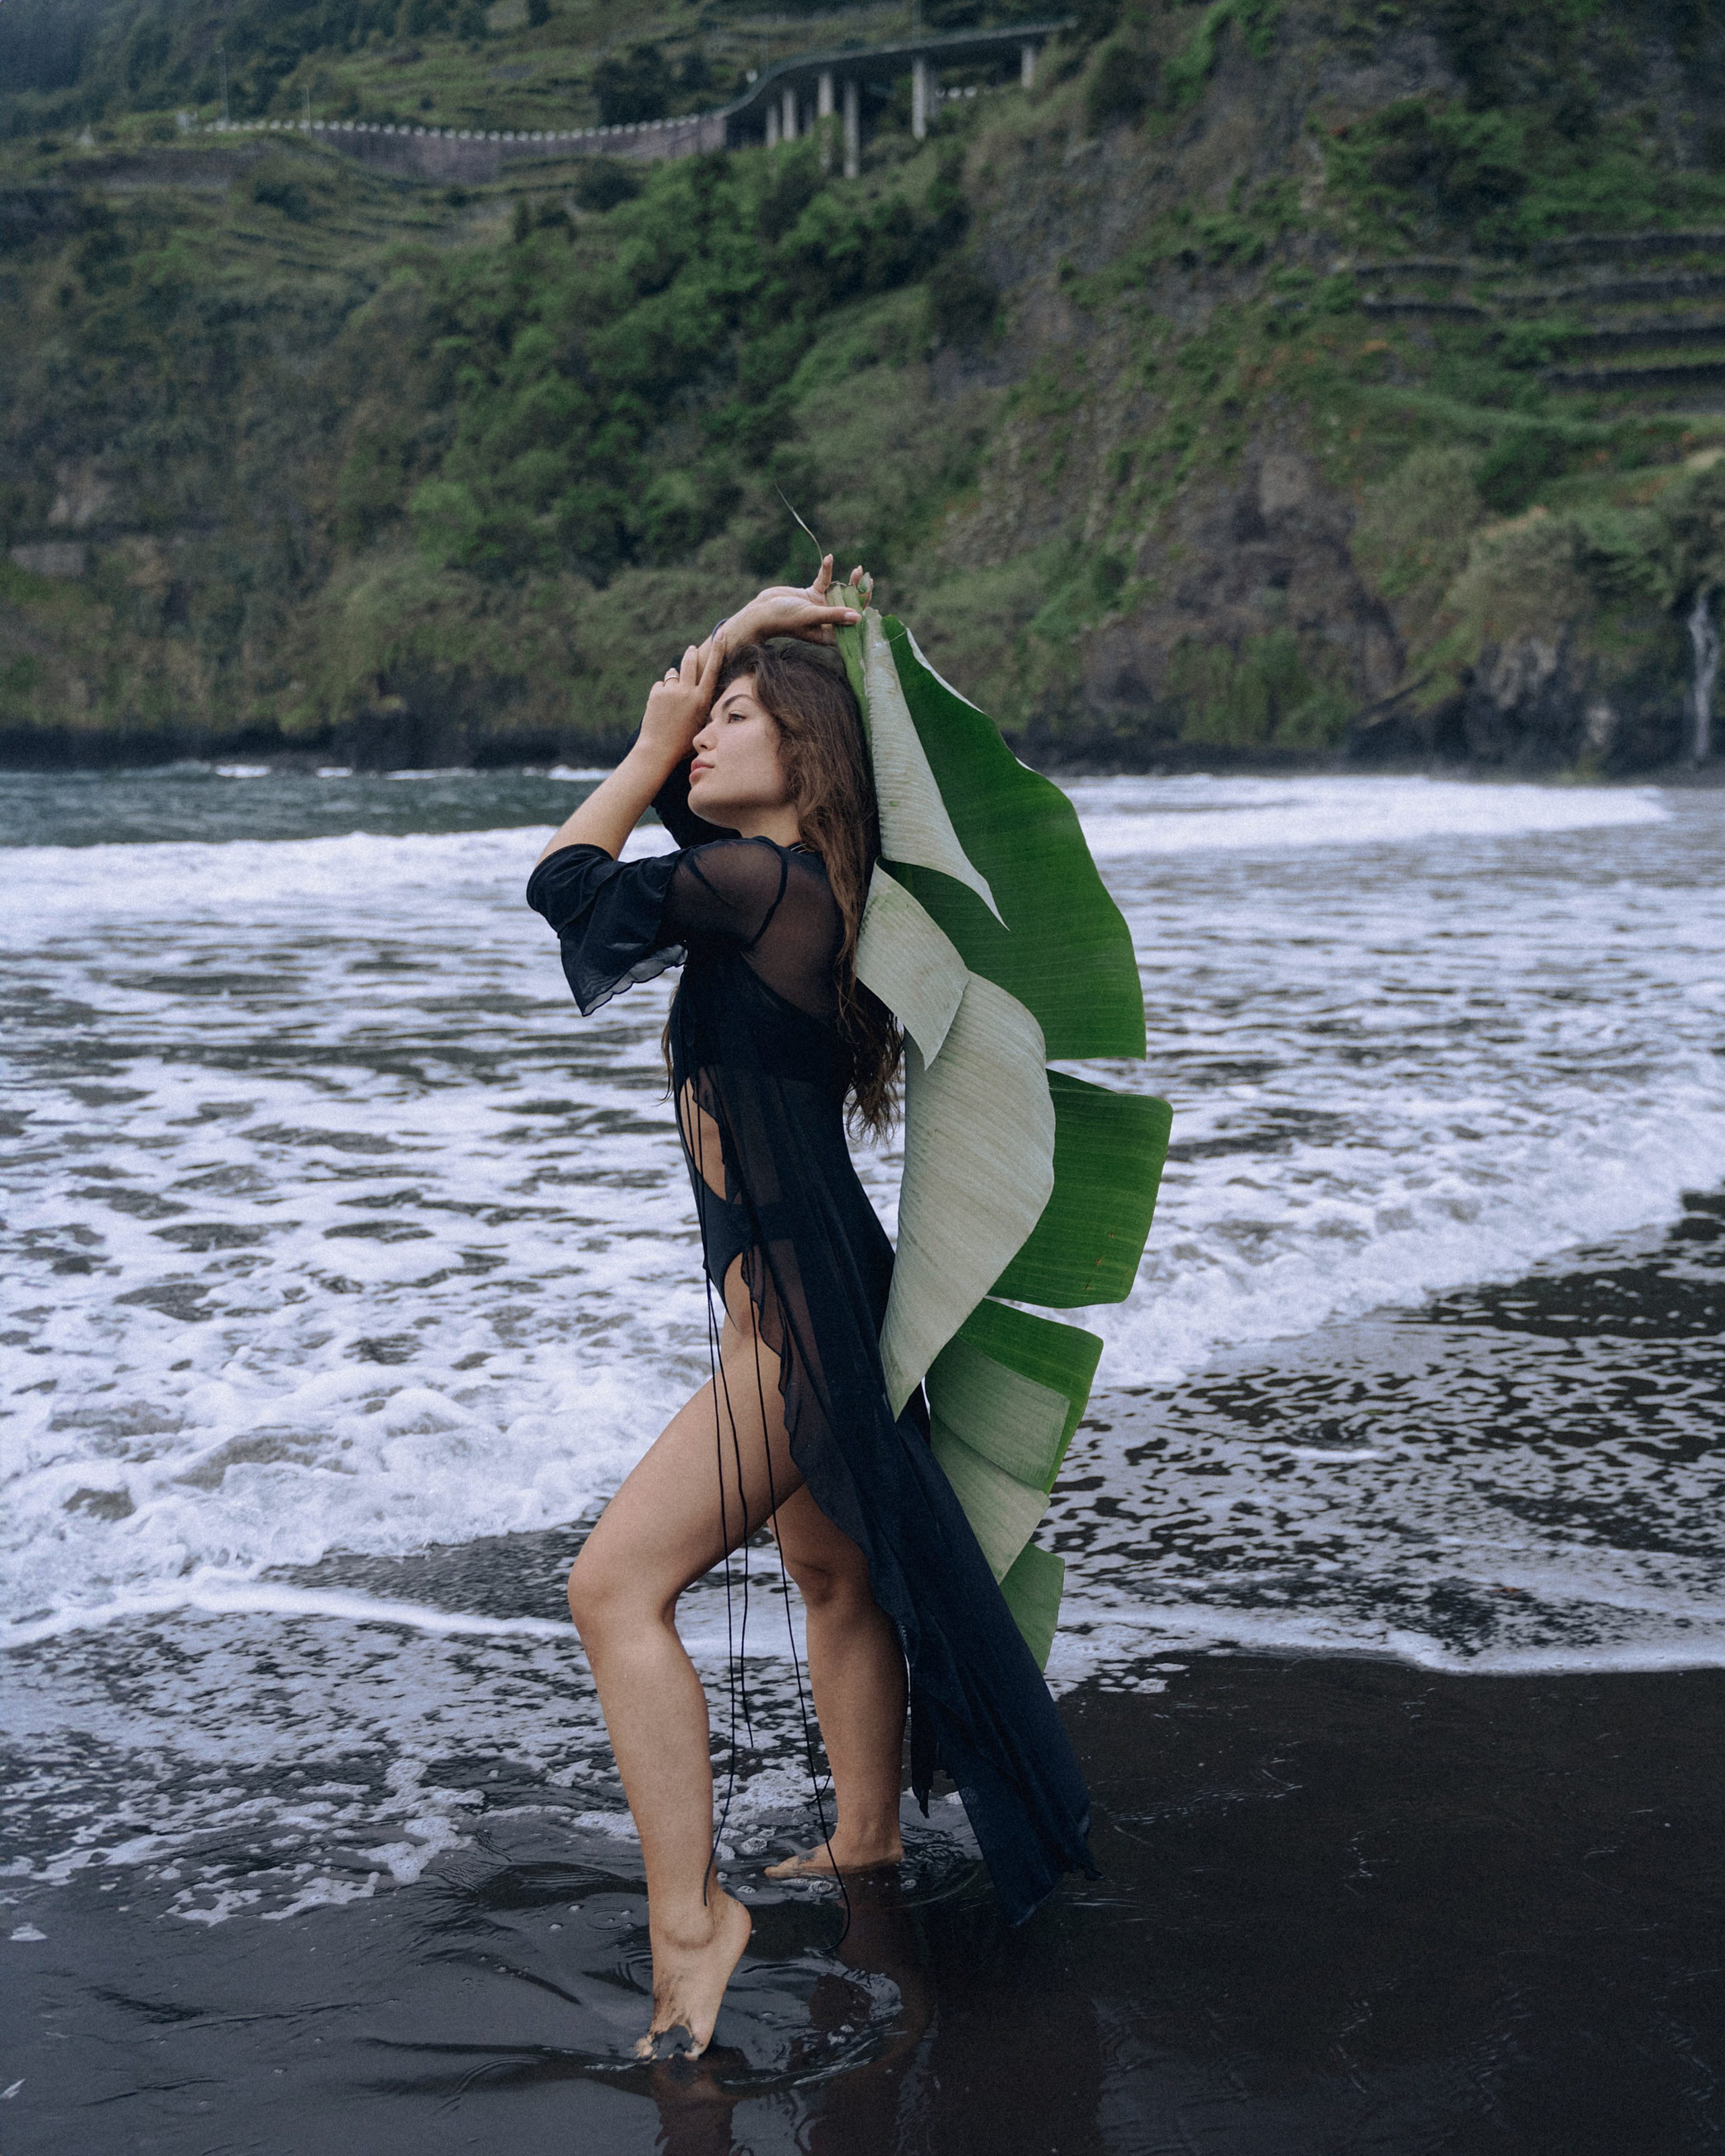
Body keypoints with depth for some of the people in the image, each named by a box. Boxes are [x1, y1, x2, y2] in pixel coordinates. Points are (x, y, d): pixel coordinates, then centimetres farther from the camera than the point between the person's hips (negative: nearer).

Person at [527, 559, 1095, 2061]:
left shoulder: (769, 883, -17)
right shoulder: (786, 880, 10)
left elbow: (566, 883, -13)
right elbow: (672, 764, 23)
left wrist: (654, 748, -1)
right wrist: (750, 629, 15)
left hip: (801, 1310, -11)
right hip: (796, 1302, 11)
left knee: (620, 1586, -15)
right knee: (836, 1574, 21)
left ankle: (688, 1922, -13)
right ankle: (867, 1848, 37)